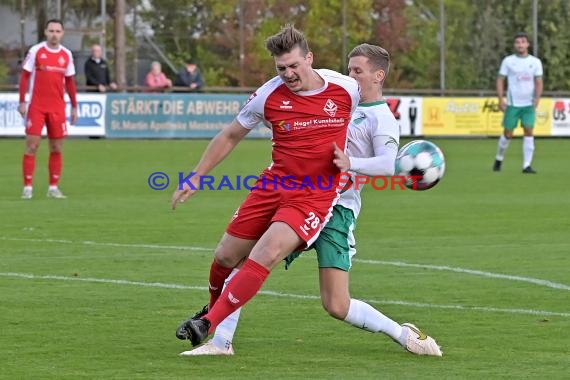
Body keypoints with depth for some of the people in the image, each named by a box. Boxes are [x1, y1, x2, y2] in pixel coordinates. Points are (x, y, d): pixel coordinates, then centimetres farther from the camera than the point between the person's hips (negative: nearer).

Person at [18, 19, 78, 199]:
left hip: (57, 107, 3)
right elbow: (25, 76, -1)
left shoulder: (66, 54, 6)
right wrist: (22, 102, -7)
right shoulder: (35, 51, -4)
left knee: (56, 149, 4)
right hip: (36, 106, -3)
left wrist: (74, 106, 11)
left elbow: (70, 81, 13)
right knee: (32, 145, -6)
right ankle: (27, 188, -2)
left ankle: (53, 188, 12)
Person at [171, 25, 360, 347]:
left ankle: (207, 325, -18)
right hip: (273, 187, 3)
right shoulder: (269, 95, -5)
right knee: (225, 257, 7)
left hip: (315, 197, -3)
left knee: (263, 257, -24)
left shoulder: (347, 89, -9)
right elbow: (231, 136, 10)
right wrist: (196, 177, 11)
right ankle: (213, 309, 40)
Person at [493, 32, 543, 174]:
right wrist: (501, 99, -8)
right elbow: (500, 80, 2)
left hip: (529, 104, 1)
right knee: (508, 134, 2)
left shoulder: (535, 62, 4)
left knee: (529, 131, -10)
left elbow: (539, 82, 4)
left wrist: (537, 98, -13)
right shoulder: (508, 61, 1)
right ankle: (499, 159, 25)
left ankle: (527, 166, -10)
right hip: (512, 104, -1)